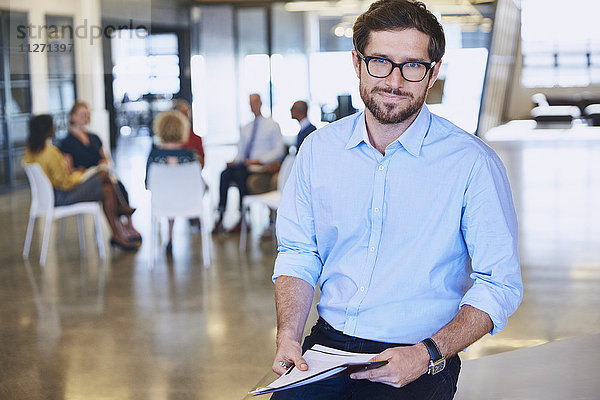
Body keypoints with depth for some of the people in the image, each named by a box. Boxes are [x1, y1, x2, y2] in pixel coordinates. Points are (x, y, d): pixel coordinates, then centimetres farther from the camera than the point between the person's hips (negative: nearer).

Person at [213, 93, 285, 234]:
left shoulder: (272, 125, 6)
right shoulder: (245, 129, 23)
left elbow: (279, 151, -3)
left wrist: (259, 160, -16)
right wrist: (235, 160, -2)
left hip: (262, 166, -5)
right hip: (243, 164, 5)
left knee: (241, 173, -35)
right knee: (225, 173, -27)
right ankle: (221, 217, -33)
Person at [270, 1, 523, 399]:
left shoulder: (473, 162, -7)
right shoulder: (319, 149, 6)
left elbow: (500, 285, -6)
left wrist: (427, 354, -18)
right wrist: (288, 336, -3)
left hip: (424, 361, -2)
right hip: (326, 346, 3)